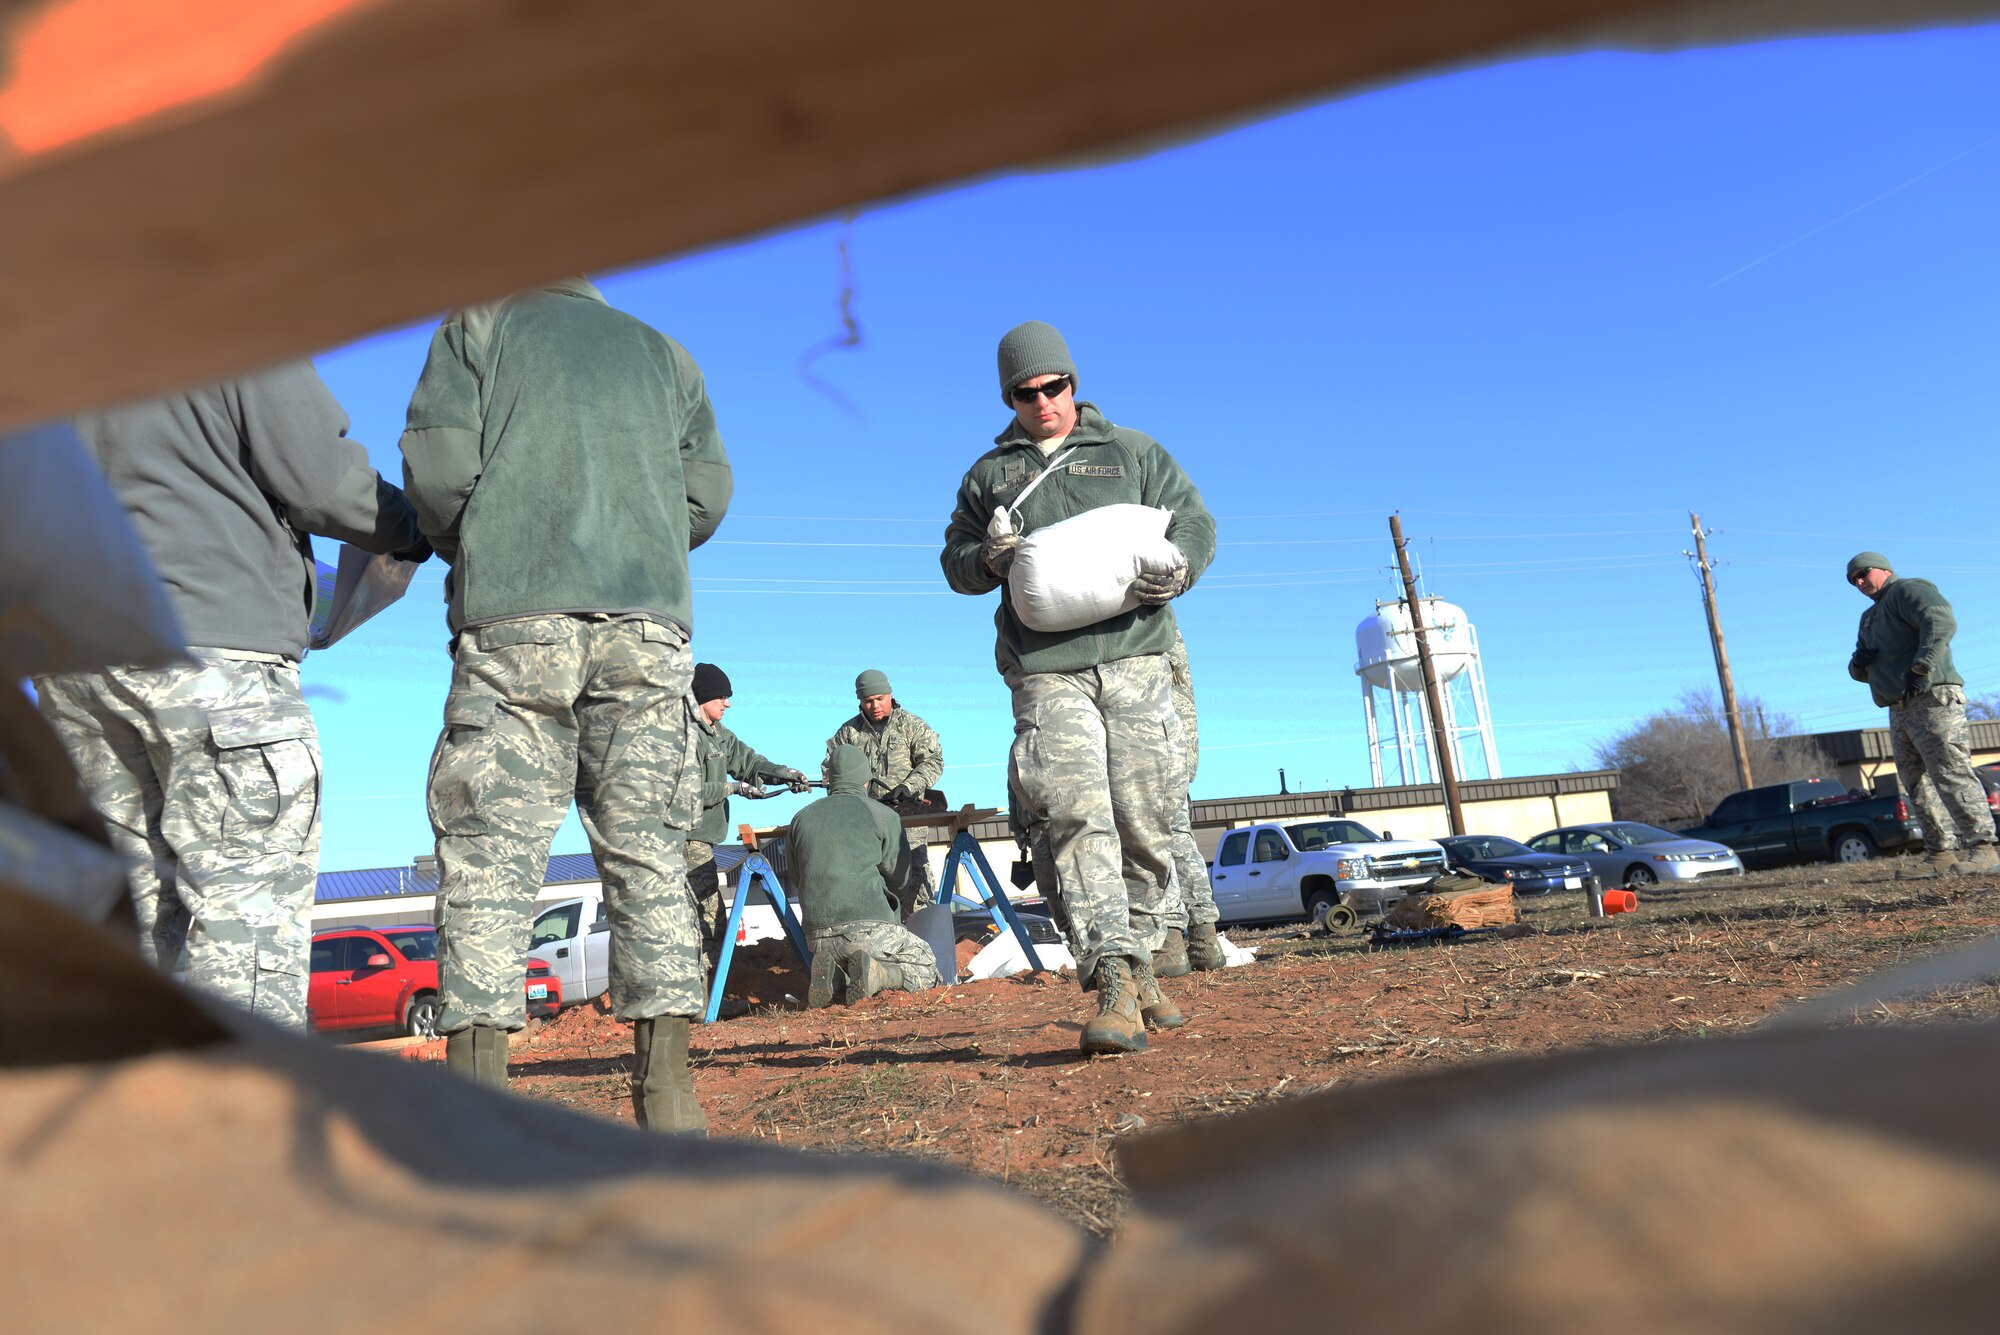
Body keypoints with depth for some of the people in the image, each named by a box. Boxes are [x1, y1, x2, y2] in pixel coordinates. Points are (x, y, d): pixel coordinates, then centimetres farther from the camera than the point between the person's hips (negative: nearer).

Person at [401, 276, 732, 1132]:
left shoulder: (477, 327, 17)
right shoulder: (662, 352, 25)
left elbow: (437, 464, 2)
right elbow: (707, 492, 14)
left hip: (515, 620, -2)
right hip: (649, 623, 3)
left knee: (488, 852, -2)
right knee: (648, 852, 2)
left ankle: (477, 1078, -8)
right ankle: (667, 1088, 0)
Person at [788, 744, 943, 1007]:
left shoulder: (800, 819, 12)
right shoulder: (881, 815, 2)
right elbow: (903, 882, 10)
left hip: (818, 936, 4)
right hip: (869, 927, -4)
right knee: (926, 969, 15)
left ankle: (833, 978, -4)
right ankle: (874, 973, -13)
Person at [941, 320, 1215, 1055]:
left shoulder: (1130, 451, 16)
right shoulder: (990, 473, 19)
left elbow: (1195, 522, 14)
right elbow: (953, 559, 20)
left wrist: (1177, 568, -9)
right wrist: (987, 560, -4)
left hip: (1135, 660, 1)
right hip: (1046, 671, 0)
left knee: (1146, 822, 1)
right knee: (1078, 815, -16)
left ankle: (1137, 961, 20)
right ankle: (1114, 982, -19)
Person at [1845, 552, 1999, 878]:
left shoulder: (1907, 590, -1)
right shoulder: (1870, 616, 26)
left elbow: (1941, 621, -21)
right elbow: (1861, 672, 27)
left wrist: (1920, 668, -28)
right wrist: (1858, 663, 2)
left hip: (1932, 700, -9)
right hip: (1900, 710, 9)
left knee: (1951, 775, -14)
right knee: (1918, 785, 6)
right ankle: (1941, 852, 8)